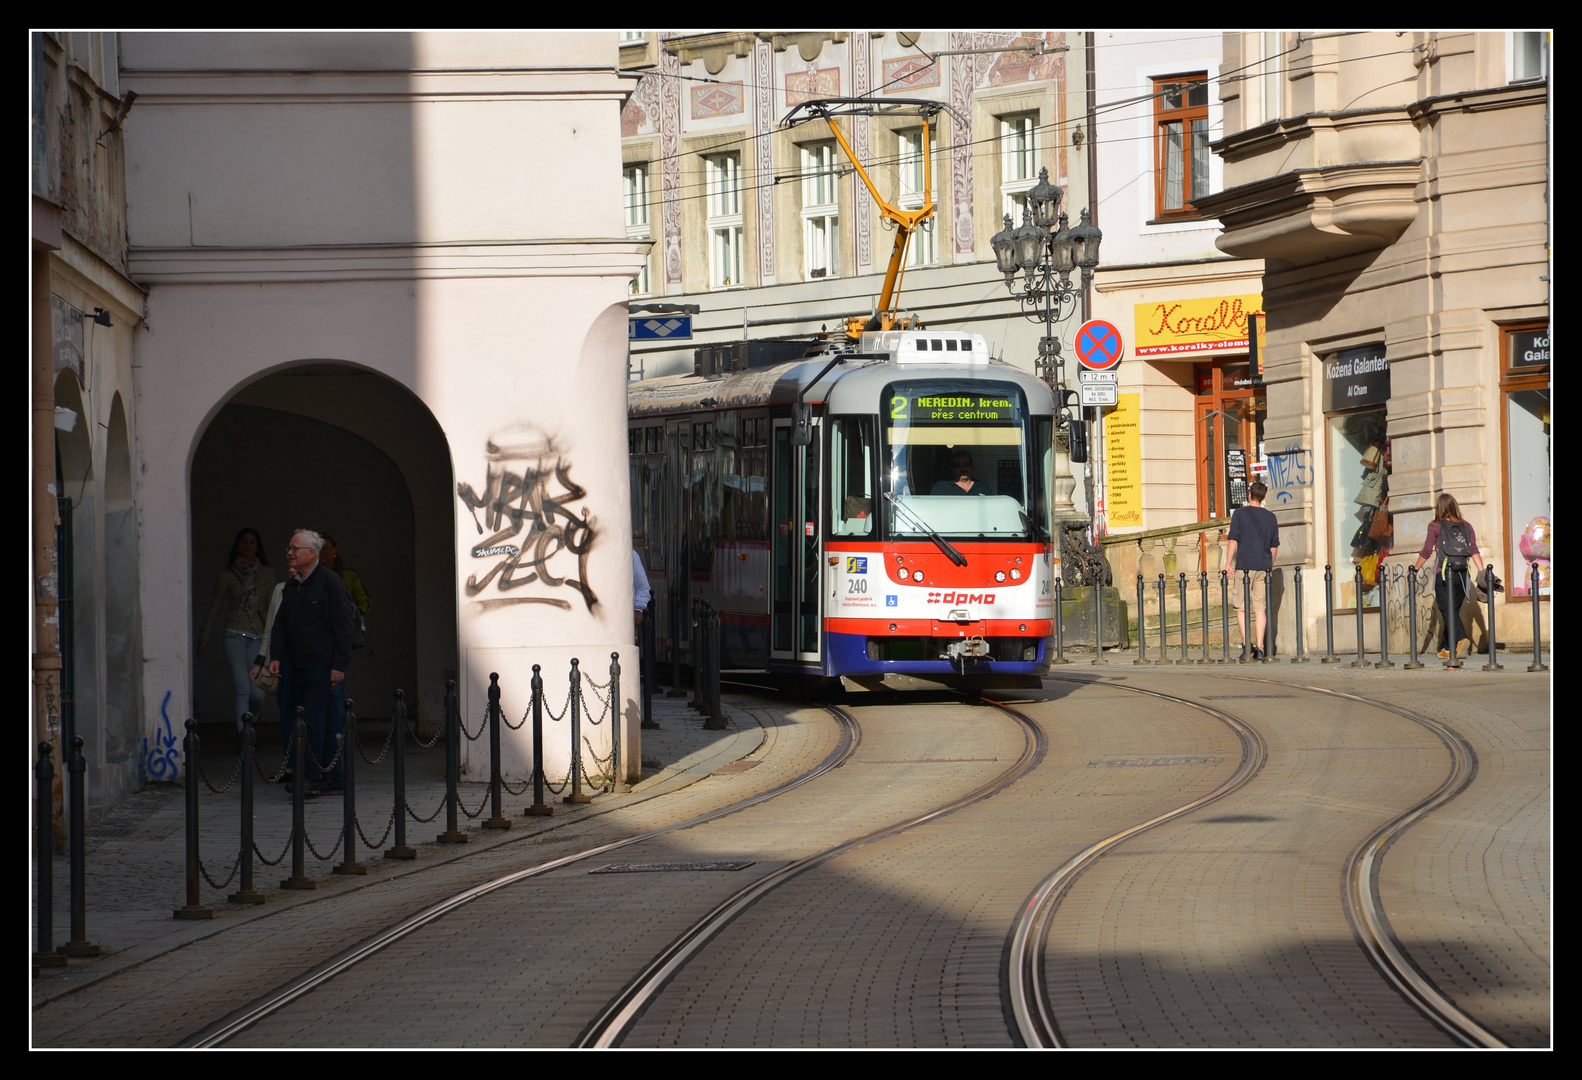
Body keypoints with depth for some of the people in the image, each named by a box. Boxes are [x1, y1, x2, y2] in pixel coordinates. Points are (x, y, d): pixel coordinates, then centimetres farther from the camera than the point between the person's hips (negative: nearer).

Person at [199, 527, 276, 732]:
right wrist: (204, 639, 10)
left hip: (258, 637, 2)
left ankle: (254, 715, 31)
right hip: (235, 636, -2)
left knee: (257, 692, -4)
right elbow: (215, 608, 11)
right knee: (243, 689, -13)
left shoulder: (266, 574, 11)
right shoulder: (227, 576, 7)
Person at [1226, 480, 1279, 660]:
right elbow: (1274, 547, 11)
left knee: (1241, 607, 4)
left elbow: (1233, 541, -7)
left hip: (1244, 565, -3)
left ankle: (1246, 642, -9)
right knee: (1260, 608, 4)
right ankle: (1259, 648, 0)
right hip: (1263, 567, 3)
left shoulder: (1239, 513, -3)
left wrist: (1228, 564, -4)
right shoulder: (1271, 518, 8)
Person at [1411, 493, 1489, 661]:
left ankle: (1461, 639, -31)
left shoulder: (1436, 527, -2)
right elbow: (1474, 551, 0)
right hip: (1462, 575, 4)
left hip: (1443, 574, -4)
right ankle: (1446, 649, 20)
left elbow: (1426, 552, 1)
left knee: (1448, 611, -7)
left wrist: (1414, 569, 12)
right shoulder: (1466, 526, 8)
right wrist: (1482, 572, -3)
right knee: (1453, 611, 15)